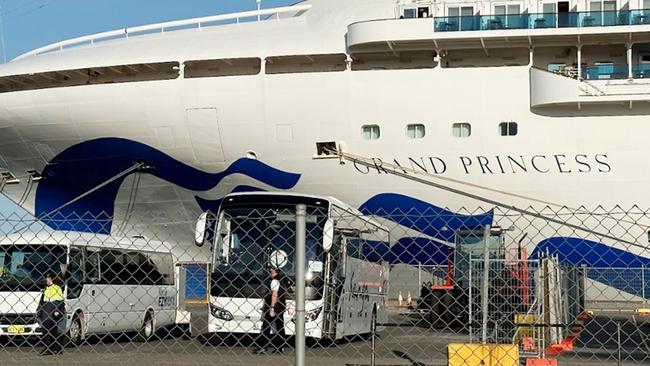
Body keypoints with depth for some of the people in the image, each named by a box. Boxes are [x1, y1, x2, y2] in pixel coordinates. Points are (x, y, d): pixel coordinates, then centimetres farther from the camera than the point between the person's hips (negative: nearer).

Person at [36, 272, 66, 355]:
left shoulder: (57, 288, -3)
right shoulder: (45, 289, 19)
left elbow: (59, 301, -8)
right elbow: (42, 301, 26)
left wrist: (57, 311, -18)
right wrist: (39, 311, 23)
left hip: (53, 314, -7)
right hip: (45, 313, 7)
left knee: (55, 331, -4)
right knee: (45, 331, 3)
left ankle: (57, 349, -1)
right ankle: (47, 349, 5)